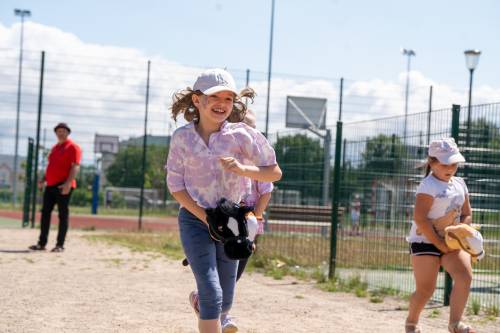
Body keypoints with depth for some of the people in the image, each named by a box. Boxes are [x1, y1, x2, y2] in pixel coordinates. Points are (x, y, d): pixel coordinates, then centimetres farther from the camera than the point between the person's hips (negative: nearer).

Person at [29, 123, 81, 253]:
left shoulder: (73, 147, -5)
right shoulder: (54, 148, 21)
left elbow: (75, 166, -15)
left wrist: (68, 183, -25)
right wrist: (43, 180, 15)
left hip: (63, 186, -8)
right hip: (50, 185, 8)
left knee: (63, 215, -4)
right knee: (45, 213, 6)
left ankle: (60, 245, -1)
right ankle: (42, 243, 11)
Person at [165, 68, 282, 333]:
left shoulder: (240, 135, -10)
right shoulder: (182, 137, -9)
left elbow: (275, 172, -6)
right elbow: (175, 186, -5)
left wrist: (242, 169, -26)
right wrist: (207, 219, -15)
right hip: (195, 219, -2)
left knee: (225, 299, 12)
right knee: (212, 293, -16)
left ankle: (200, 303, 49)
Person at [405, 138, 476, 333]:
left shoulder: (460, 184, 9)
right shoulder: (428, 186, -14)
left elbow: (467, 214, 17)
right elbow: (420, 218, -22)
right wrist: (440, 245, -19)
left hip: (451, 242, 6)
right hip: (425, 241, -6)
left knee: (465, 276, -18)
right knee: (426, 289, -4)